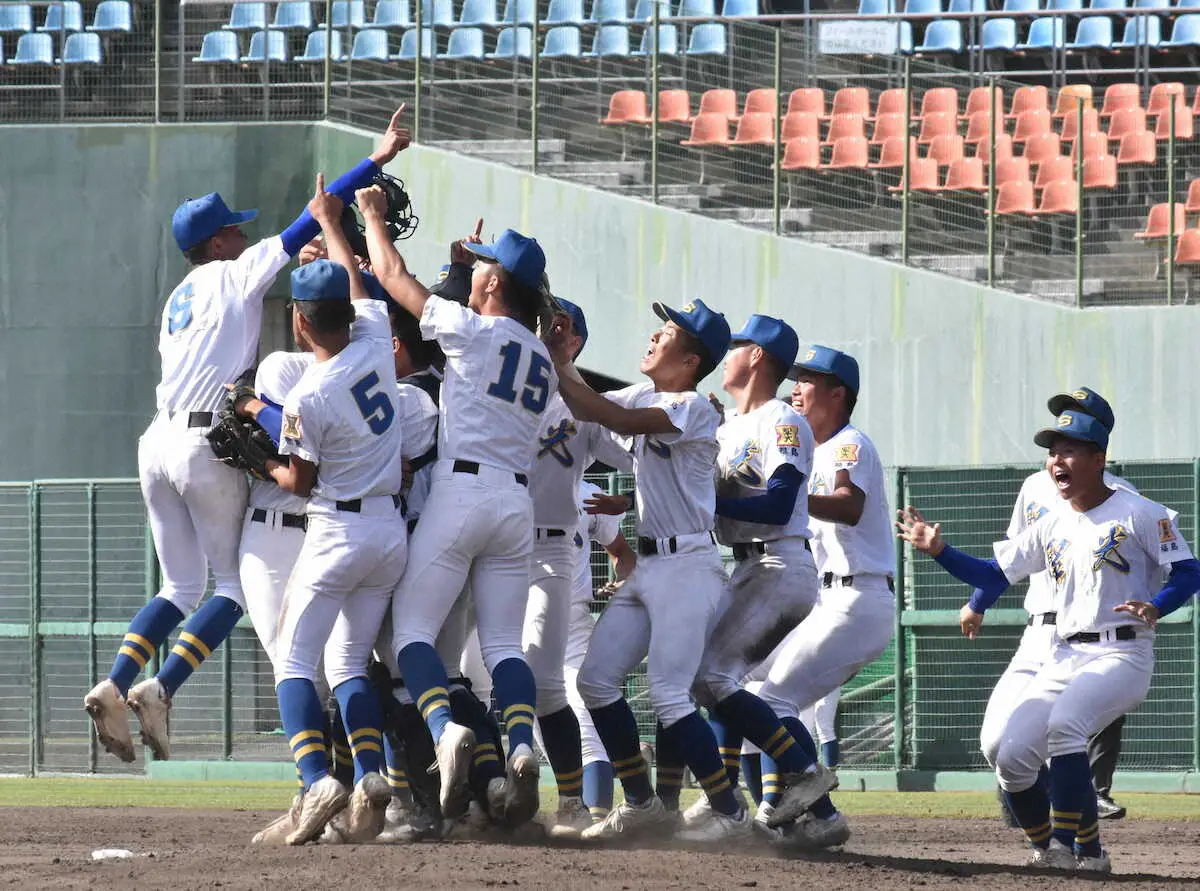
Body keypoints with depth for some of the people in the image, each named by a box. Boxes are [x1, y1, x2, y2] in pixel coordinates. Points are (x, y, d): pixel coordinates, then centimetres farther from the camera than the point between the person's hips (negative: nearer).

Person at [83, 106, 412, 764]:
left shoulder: (178, 301, 23)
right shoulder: (234, 276, 1)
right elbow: (308, 226, -3)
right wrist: (376, 161, -2)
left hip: (158, 441, 7)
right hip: (207, 444, -7)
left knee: (180, 588, 14)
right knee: (233, 586, 2)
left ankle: (113, 686, -5)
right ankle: (158, 691, -14)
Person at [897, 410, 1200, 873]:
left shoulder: (1138, 513, -5)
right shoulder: (1052, 525, 13)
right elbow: (996, 573, 12)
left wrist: (1154, 608, -24)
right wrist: (938, 551, -2)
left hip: (1124, 655, -7)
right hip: (1065, 658, 7)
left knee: (1064, 723, -33)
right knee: (1011, 757, -7)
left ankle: (1069, 846, -29)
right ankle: (1049, 851, 12)